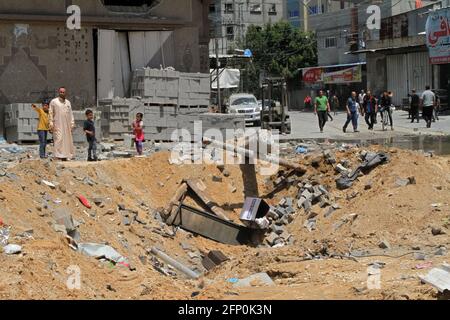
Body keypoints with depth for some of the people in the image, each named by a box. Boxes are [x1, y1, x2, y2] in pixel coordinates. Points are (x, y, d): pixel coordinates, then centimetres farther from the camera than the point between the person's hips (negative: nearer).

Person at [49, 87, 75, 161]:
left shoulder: (68, 102, 16)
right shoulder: (54, 102, 2)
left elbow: (71, 114, 17)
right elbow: (50, 113, 0)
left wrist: (72, 123, 9)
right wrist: (51, 124, -8)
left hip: (67, 125, 5)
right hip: (58, 125, -5)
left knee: (67, 140, 2)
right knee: (59, 140, -12)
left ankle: (65, 157, 7)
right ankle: (59, 155, -14)